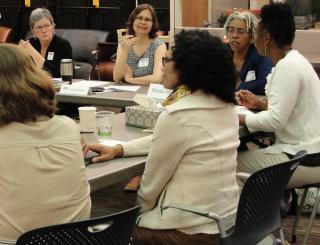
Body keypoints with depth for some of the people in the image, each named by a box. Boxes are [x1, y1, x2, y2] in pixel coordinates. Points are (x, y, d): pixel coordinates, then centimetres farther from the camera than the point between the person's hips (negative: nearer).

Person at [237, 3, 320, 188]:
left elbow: (275, 120, -22)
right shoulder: (294, 60, 12)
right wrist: (260, 103, 15)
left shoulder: (287, 66, -18)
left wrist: (239, 118, -9)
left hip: (305, 160, -9)